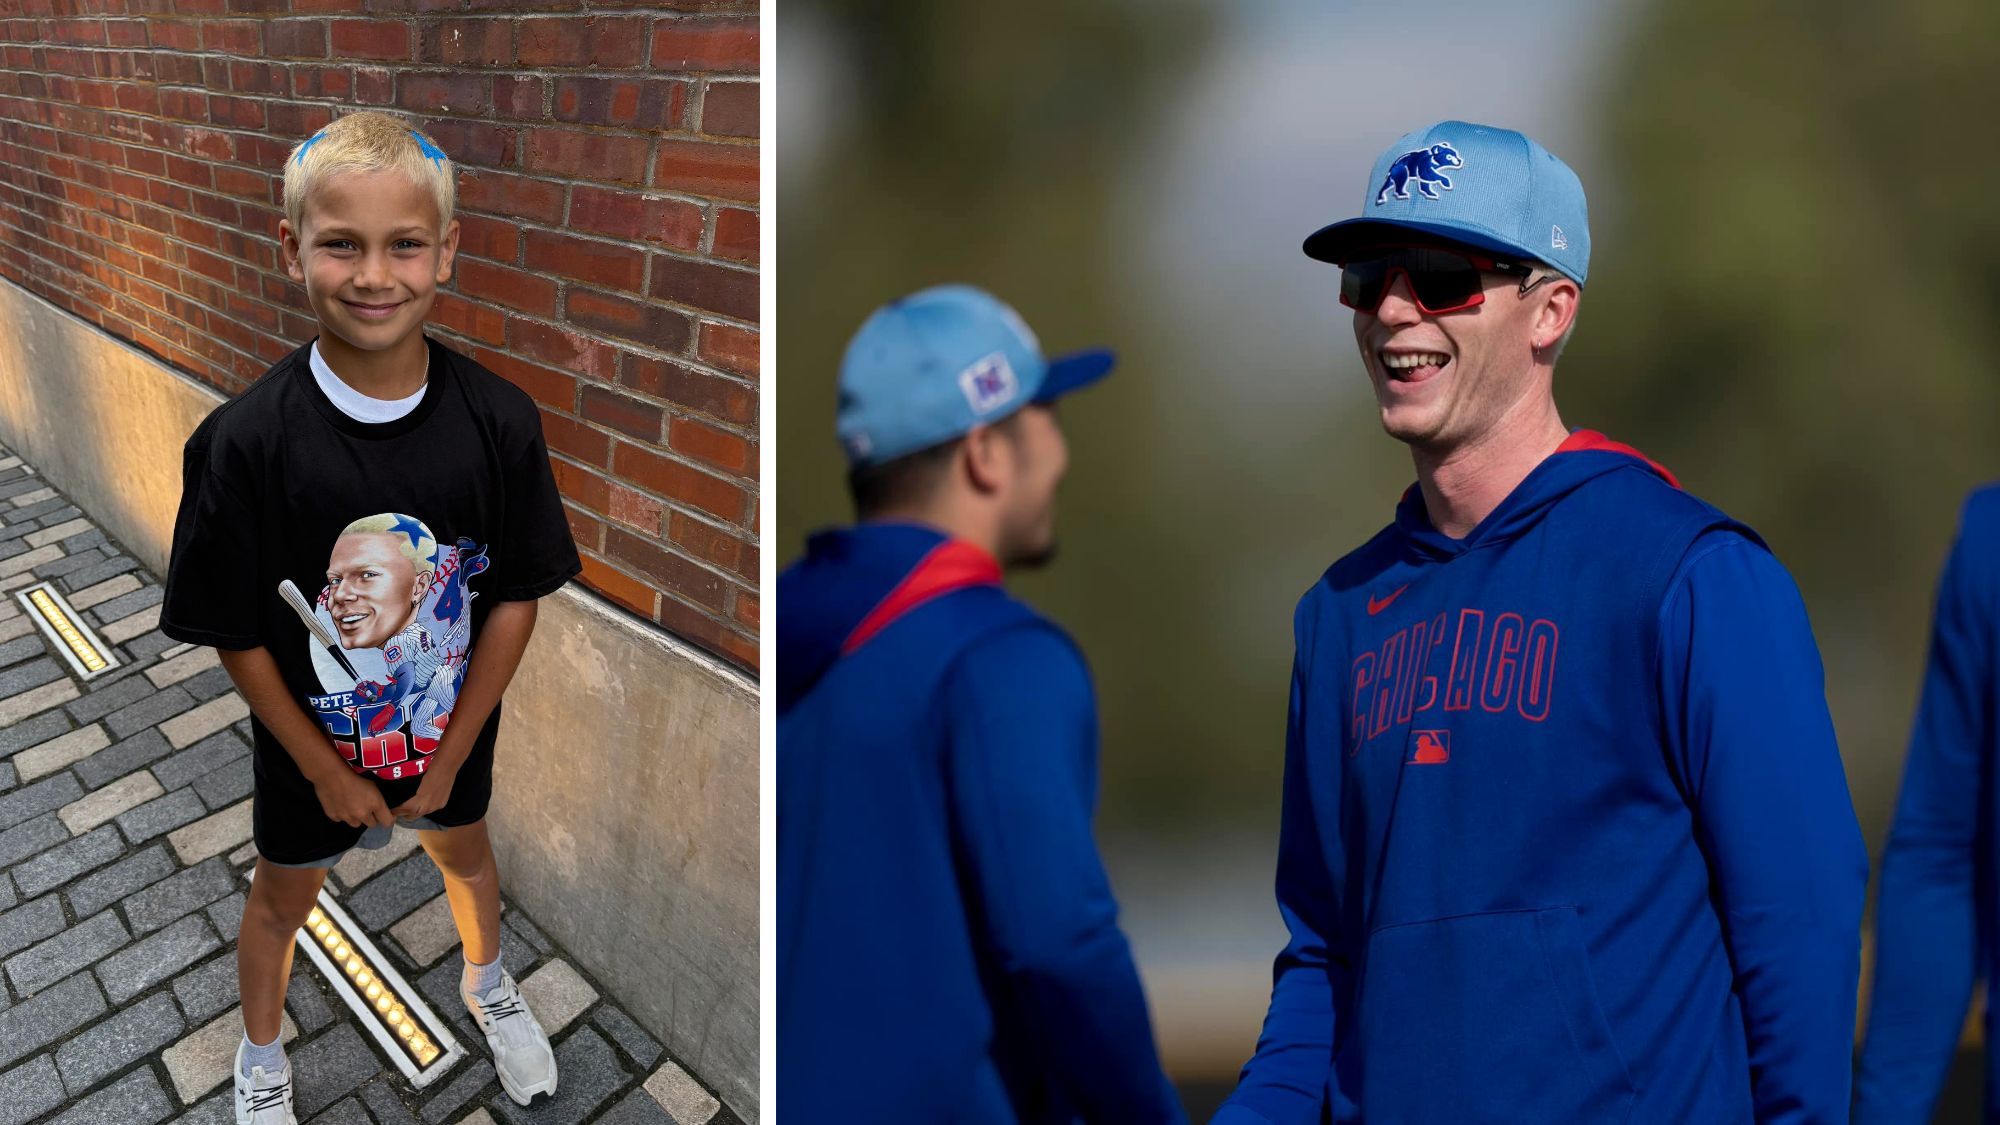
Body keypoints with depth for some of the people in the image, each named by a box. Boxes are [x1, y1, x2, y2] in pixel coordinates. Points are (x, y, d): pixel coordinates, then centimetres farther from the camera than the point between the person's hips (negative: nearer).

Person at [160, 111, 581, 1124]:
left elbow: (516, 597, -12)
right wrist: (329, 773, -11)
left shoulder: (499, 422, -23)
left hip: (451, 733, 2)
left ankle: (487, 984, 61)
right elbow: (237, 635, -18)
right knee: (282, 894, 24)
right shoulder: (244, 442, -28)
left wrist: (449, 757, -9)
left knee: (465, 852, 29)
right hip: (309, 745, -2)